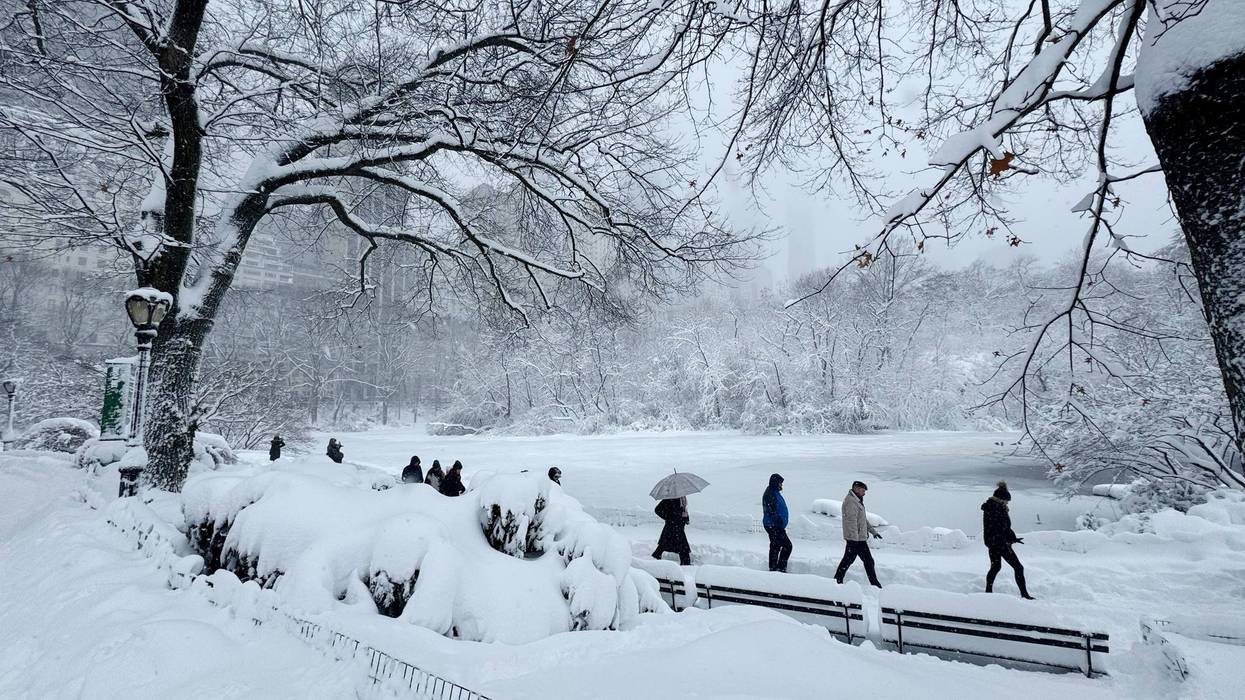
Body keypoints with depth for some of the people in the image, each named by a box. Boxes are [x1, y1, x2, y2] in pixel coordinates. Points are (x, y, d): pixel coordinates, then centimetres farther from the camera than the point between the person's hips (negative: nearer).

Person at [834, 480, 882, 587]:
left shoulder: (857, 501, 19)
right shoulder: (851, 501, -16)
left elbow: (864, 519, 28)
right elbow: (851, 521, -23)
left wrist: (873, 531, 30)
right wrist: (854, 539, -27)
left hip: (854, 538, 10)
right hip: (857, 539, -10)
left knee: (847, 560, 11)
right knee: (868, 561, -1)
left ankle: (837, 581, 15)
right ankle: (874, 584, 8)